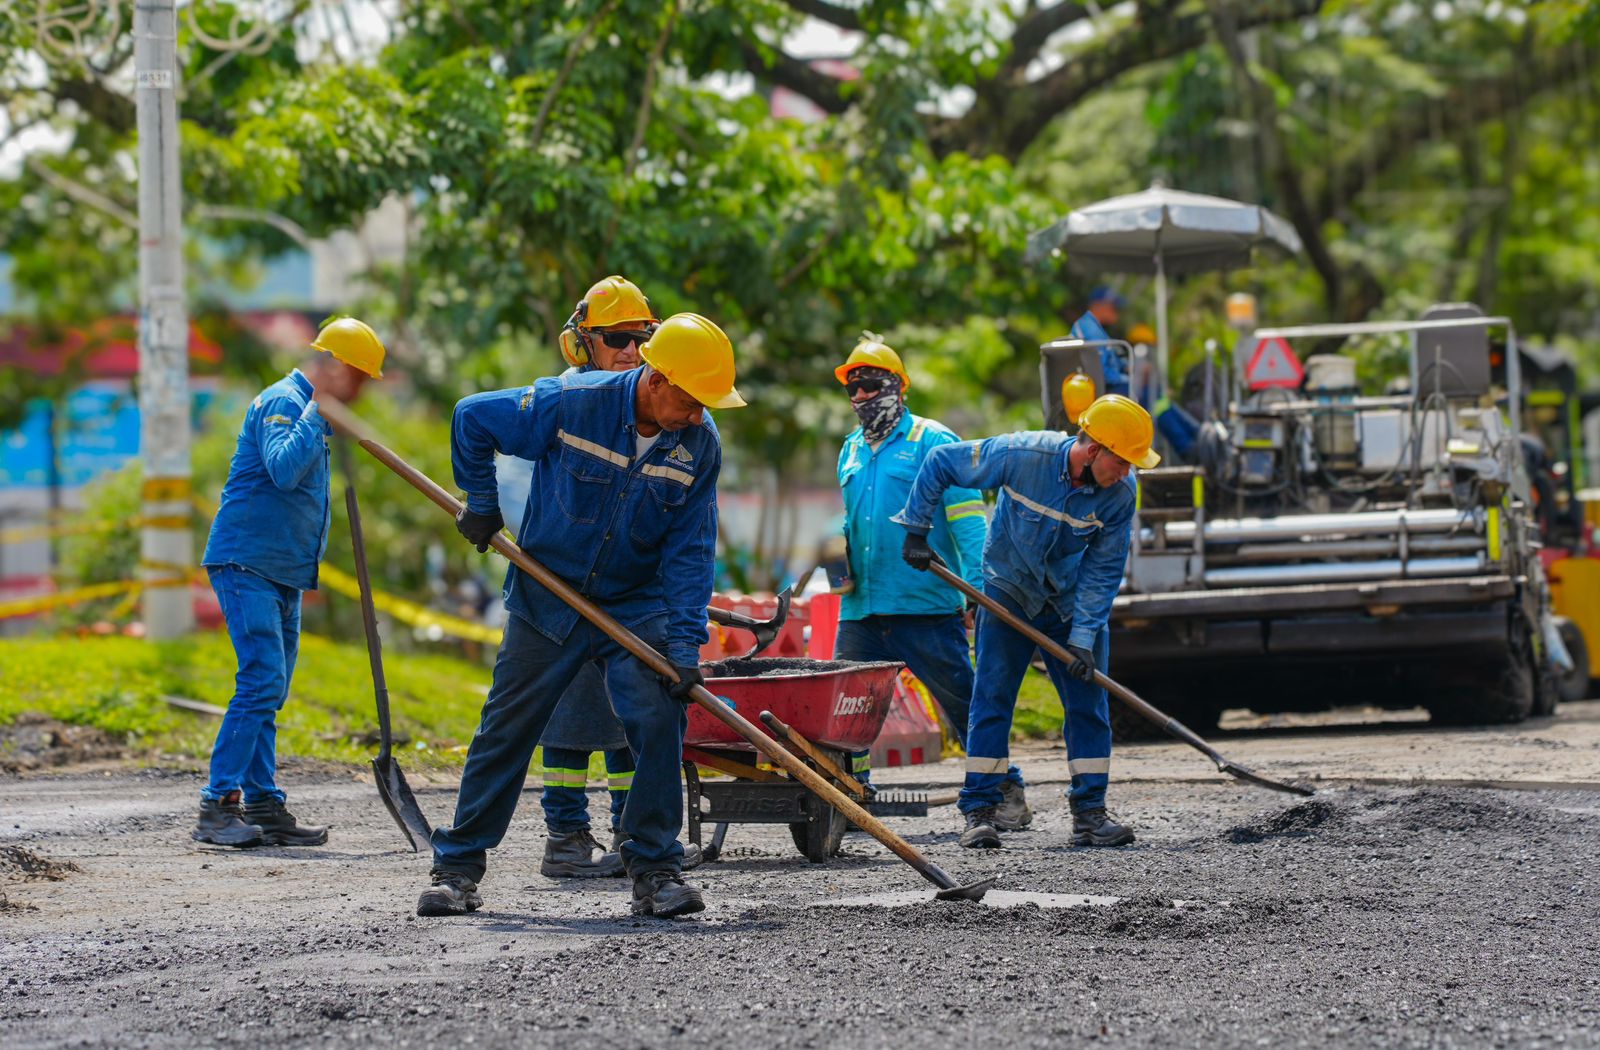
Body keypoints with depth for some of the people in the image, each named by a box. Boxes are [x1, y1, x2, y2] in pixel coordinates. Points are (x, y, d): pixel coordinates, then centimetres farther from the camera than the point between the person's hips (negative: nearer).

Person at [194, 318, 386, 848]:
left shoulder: (312, 410, 21)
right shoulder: (282, 401, -11)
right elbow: (283, 469, -28)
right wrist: (316, 415, -21)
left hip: (283, 572, 10)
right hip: (247, 564, -10)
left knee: (269, 690, 8)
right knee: (262, 682, -17)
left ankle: (264, 806, 8)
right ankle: (218, 805, -18)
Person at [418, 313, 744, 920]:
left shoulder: (699, 445, -12)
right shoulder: (573, 403, -20)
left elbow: (690, 551, -10)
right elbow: (471, 418, -6)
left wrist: (685, 643, -18)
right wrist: (480, 503, 0)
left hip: (635, 605, 1)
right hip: (546, 596, -1)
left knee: (659, 720, -15)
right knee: (507, 729, 4)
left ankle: (655, 868, -4)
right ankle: (458, 866, 15)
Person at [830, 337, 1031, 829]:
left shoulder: (932, 441, -2)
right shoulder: (851, 451, 18)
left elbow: (967, 517, -7)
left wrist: (979, 586, -15)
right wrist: (836, 545, 7)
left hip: (926, 604, -6)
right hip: (861, 608, 6)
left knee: (963, 702, -1)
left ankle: (1007, 794, 9)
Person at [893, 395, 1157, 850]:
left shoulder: (1121, 492, -21)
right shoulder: (1021, 455, -29)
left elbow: (1104, 568, -13)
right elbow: (939, 463, -15)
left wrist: (1083, 635, -20)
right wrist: (915, 531, -10)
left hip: (1073, 602, 2)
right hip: (1008, 592, -2)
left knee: (1089, 701, -2)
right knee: (991, 697, -6)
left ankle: (1089, 813, 5)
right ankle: (979, 812, -2)